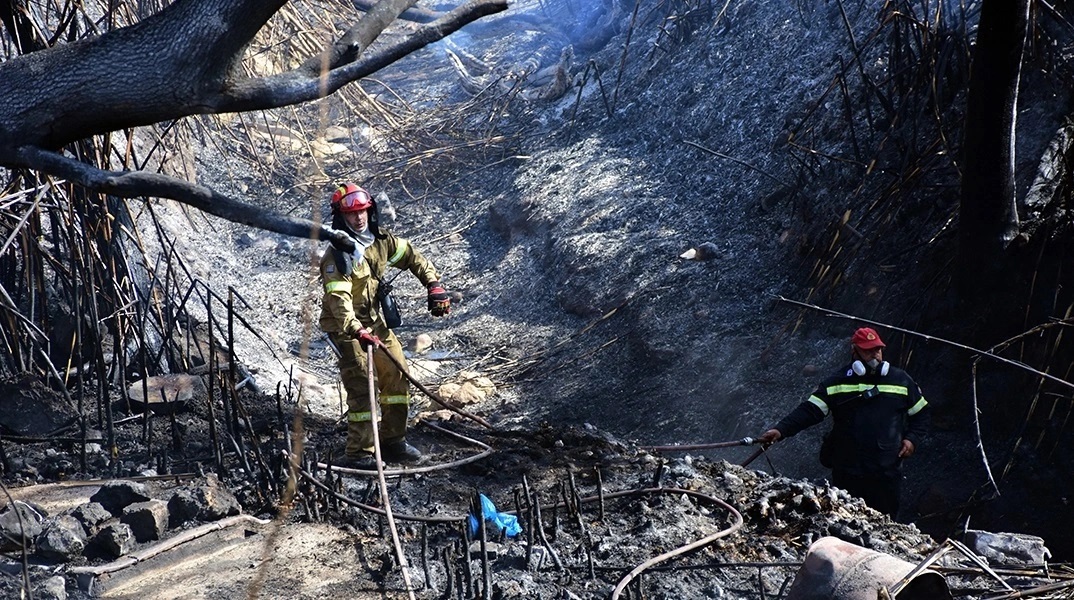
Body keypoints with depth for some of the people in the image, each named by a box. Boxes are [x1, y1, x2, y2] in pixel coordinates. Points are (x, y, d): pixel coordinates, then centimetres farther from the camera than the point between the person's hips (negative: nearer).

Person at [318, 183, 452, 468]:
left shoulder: (381, 240, -1)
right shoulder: (337, 256, -22)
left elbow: (412, 257, 13)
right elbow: (338, 299, -32)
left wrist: (434, 285, 2)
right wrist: (357, 331, -46)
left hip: (375, 320, 8)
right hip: (346, 327, -8)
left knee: (397, 376, 10)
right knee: (361, 387, -14)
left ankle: (393, 441, 22)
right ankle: (359, 454, -7)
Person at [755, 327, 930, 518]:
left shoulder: (901, 380, 6)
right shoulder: (837, 383, 1)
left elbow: (921, 414, 16)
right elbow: (809, 411, -8)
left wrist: (912, 439, -1)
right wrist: (781, 430, -22)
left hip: (887, 474, 1)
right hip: (847, 473, 0)